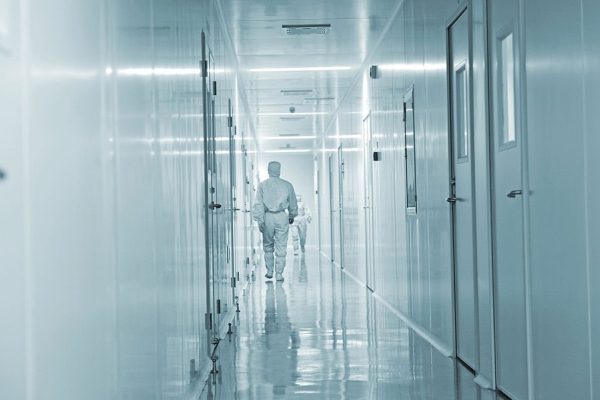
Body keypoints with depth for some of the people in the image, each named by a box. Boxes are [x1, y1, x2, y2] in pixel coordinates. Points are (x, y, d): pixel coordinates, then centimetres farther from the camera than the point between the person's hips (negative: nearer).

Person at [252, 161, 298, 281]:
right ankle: (279, 274, 2)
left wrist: (260, 220, -2)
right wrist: (292, 216, 26)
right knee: (281, 247, 3)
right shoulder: (287, 185, 2)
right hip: (282, 217, 0)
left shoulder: (262, 185, -1)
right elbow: (293, 203, 10)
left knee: (268, 246, 16)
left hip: (268, 217, 0)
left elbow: (258, 204, -5)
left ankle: (269, 271, 17)